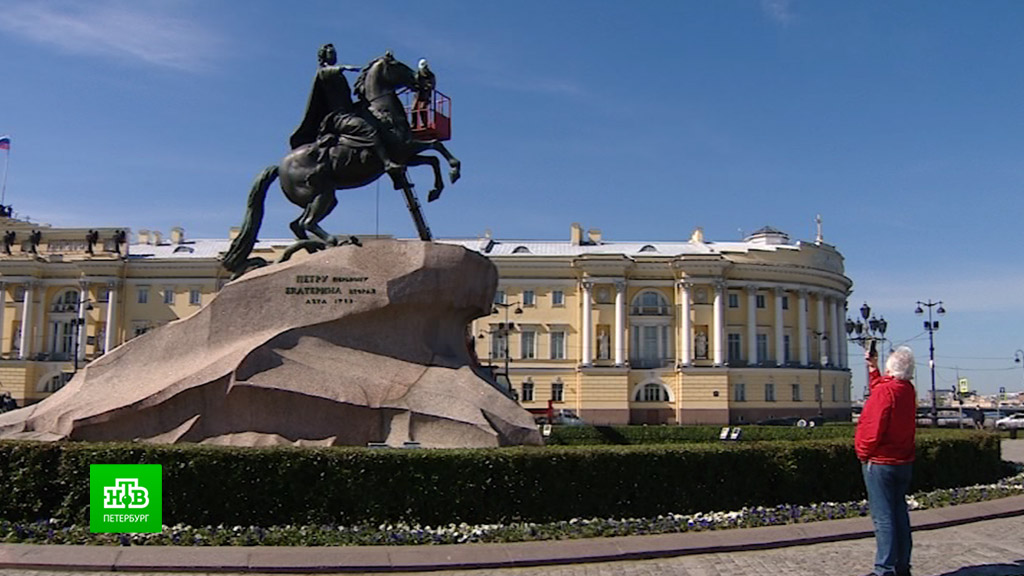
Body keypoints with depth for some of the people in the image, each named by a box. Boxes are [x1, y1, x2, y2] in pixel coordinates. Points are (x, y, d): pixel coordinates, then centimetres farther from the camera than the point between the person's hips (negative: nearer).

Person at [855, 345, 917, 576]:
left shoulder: (884, 391, -21)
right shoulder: (908, 391, 6)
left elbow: (873, 428, -22)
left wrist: (863, 453, -7)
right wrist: (873, 367, 30)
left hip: (880, 462, -8)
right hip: (903, 462, 8)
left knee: (883, 517, -4)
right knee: (899, 513, 15)